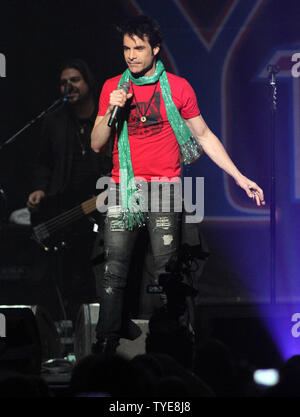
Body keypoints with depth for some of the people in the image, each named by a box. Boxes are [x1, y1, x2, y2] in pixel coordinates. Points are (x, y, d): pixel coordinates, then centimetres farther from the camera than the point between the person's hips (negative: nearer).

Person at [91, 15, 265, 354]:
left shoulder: (177, 88, 3)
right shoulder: (113, 88, 8)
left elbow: (204, 135, 10)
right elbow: (97, 145, 8)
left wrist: (240, 177, 6)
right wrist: (111, 112, -10)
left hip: (164, 187, -1)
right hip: (123, 187, 1)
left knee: (166, 272, -5)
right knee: (114, 272, -5)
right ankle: (106, 344, -3)